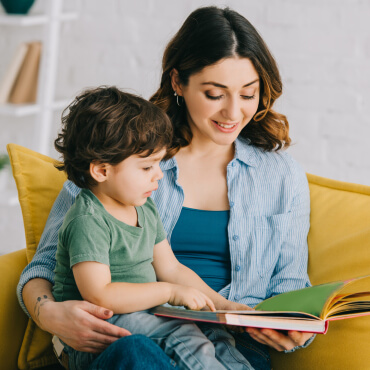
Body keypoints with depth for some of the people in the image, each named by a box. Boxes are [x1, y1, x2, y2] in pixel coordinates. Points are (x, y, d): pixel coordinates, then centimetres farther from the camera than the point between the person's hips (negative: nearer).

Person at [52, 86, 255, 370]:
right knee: (182, 337, -28)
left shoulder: (145, 209, 14)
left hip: (144, 318, 9)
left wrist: (221, 304, 7)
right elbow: (99, 295, -25)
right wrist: (170, 292, -21)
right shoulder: (88, 221, -17)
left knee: (218, 337, -11)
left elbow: (171, 269, 19)